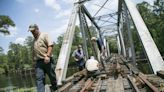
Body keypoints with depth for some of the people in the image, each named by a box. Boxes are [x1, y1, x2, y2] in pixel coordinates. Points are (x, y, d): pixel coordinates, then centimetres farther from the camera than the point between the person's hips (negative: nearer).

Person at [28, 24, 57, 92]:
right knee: (39, 79, -5)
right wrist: (34, 60, 17)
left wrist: (47, 56, -23)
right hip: (38, 62, 5)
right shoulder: (34, 40, 21)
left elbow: (50, 45, -11)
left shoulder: (44, 35, 2)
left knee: (52, 77, 6)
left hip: (47, 60, -5)